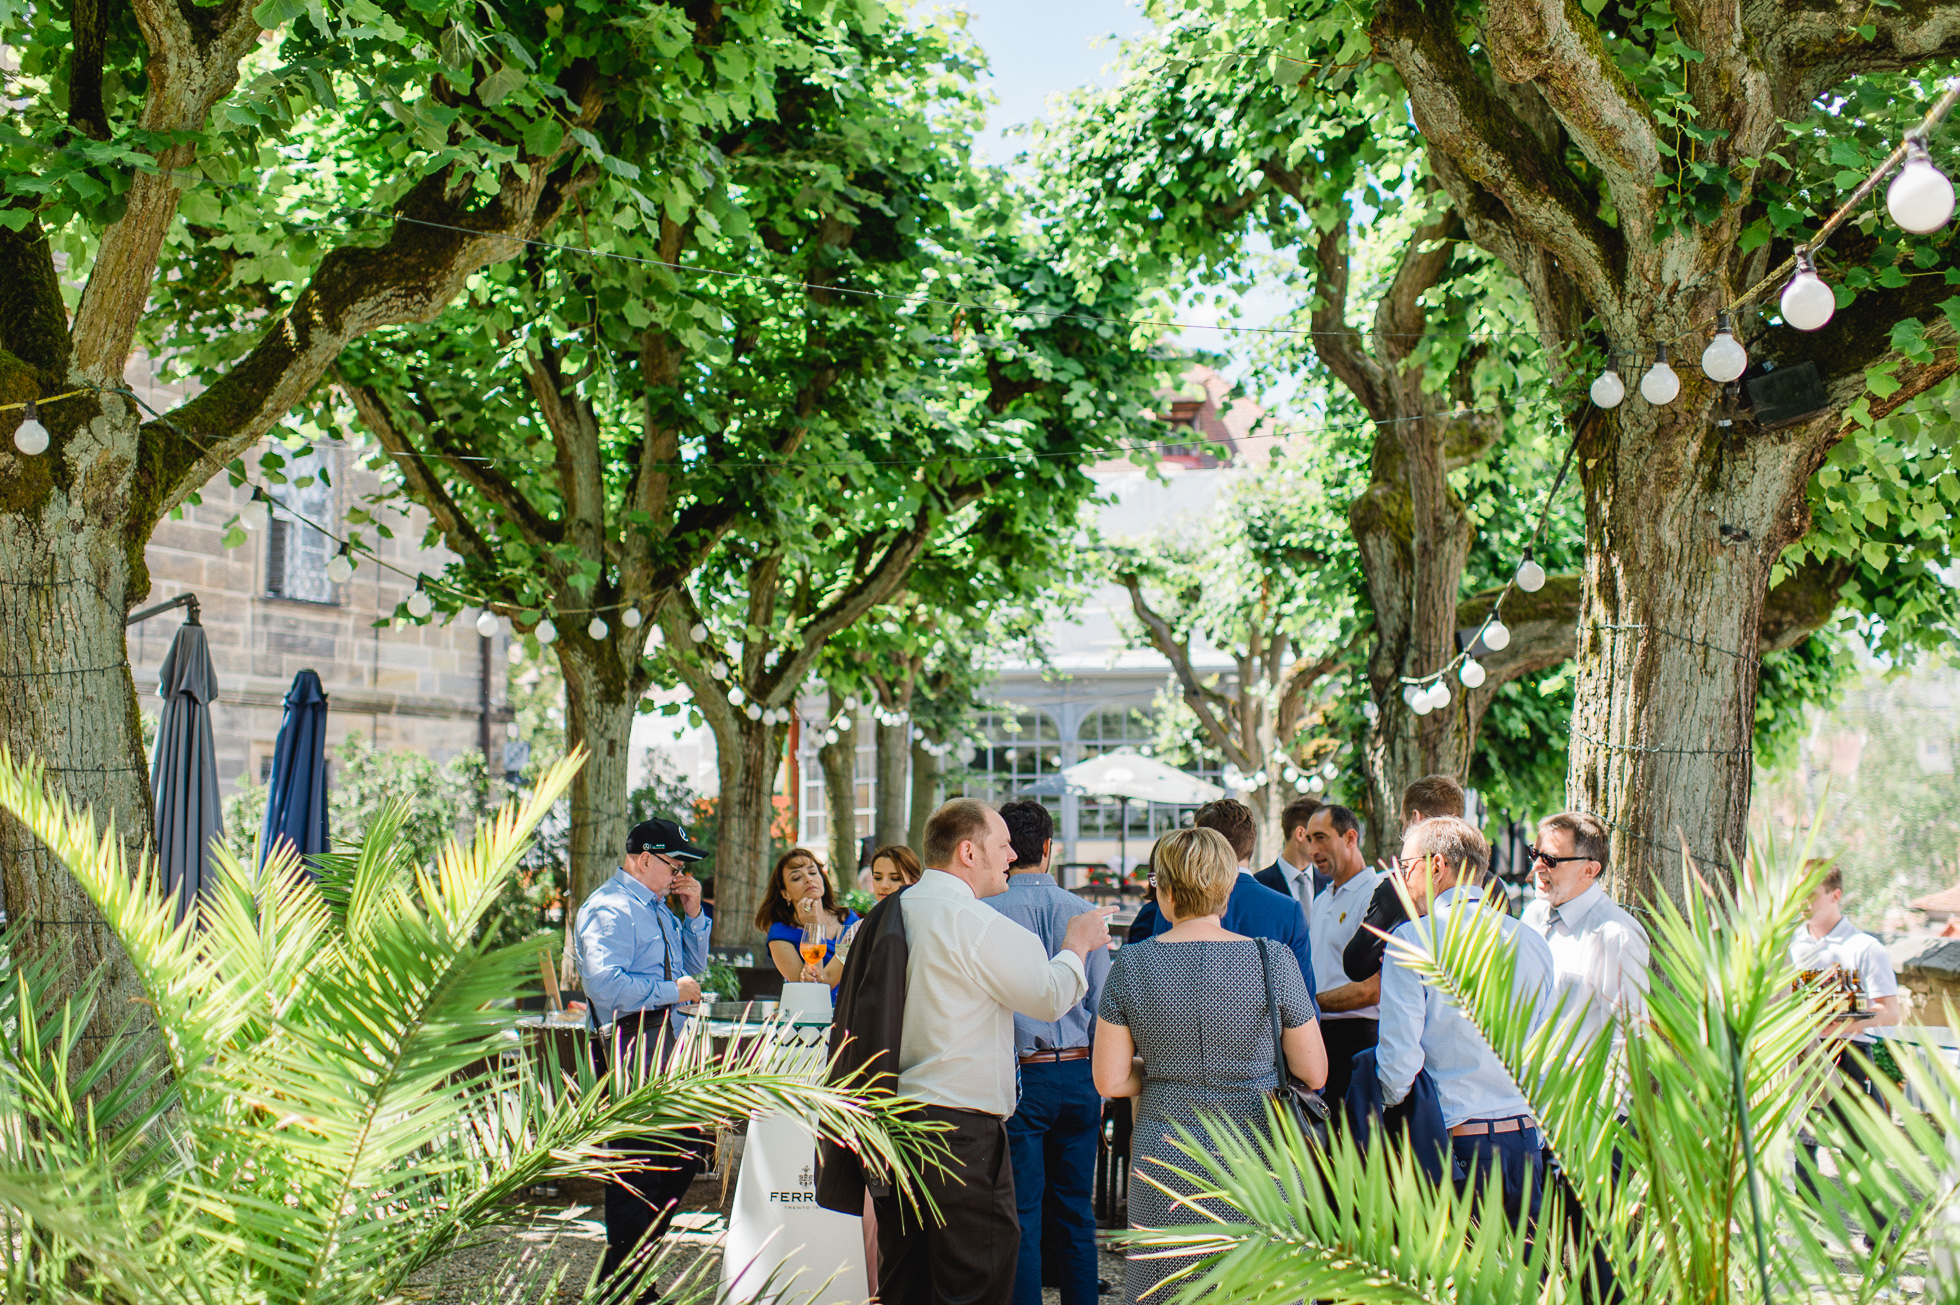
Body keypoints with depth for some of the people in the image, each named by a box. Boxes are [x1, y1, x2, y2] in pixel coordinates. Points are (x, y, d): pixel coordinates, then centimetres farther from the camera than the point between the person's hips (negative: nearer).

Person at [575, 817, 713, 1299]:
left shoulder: (658, 909, 19)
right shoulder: (610, 909, -13)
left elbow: (692, 967, 26)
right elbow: (606, 983, -24)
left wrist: (693, 915, 11)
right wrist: (673, 990, -16)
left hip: (669, 1045, 10)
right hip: (632, 1048, -10)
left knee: (689, 1150, 14)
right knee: (636, 1166, -4)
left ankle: (639, 1255, 29)